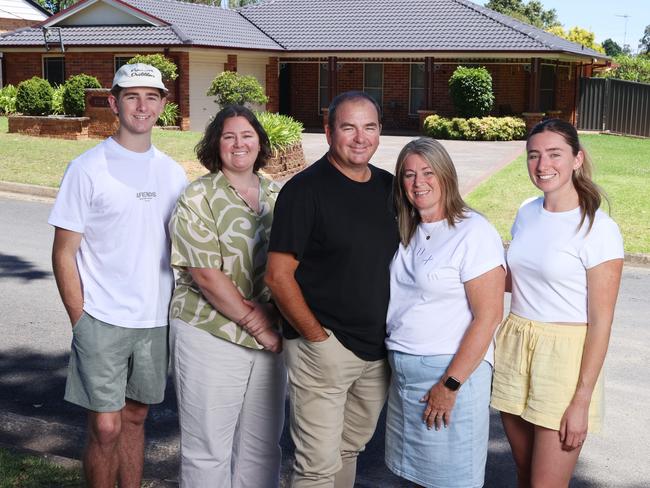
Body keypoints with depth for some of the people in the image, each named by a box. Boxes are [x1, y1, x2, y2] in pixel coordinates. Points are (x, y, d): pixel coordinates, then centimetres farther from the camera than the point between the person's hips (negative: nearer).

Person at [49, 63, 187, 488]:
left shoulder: (172, 173, 8)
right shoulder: (88, 169, -6)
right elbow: (64, 253, -5)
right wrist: (81, 321, -9)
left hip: (156, 321, 4)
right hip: (102, 321, -4)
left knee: (135, 417, 15)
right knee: (105, 426, -2)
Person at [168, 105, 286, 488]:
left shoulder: (276, 197, 9)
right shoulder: (197, 198, -6)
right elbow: (206, 275, -13)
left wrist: (271, 316, -12)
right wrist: (257, 324, -14)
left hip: (270, 337, 5)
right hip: (210, 337, -4)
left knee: (262, 445, 14)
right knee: (208, 448, 5)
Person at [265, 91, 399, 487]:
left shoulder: (390, 187, 8)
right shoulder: (305, 189, -10)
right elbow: (279, 277, -12)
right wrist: (317, 337, -13)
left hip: (378, 348, 6)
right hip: (323, 347, -6)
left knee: (349, 451, 18)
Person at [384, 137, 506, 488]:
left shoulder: (473, 232, -13)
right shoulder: (408, 232, 9)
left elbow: (488, 316, -16)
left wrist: (450, 385, -17)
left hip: (452, 371, -7)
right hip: (403, 369, 7)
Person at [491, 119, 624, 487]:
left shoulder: (597, 228, -14)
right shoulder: (527, 212, 6)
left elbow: (601, 322, -13)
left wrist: (581, 402, -14)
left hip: (565, 356, -6)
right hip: (515, 346, 6)